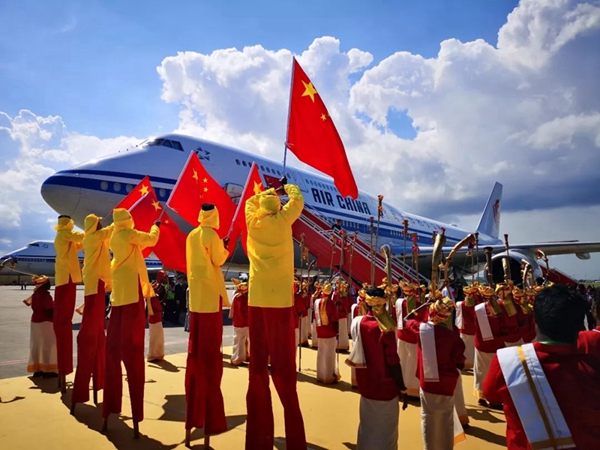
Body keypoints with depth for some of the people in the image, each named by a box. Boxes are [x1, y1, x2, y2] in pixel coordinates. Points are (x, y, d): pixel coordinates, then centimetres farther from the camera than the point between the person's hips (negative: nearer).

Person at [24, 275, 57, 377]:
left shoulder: (35, 294, 9)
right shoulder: (45, 295, -19)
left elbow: (35, 308, 15)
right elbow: (49, 311, -23)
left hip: (35, 321, 9)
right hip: (45, 322, -9)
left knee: (37, 346, 13)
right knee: (47, 345, -2)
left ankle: (37, 369, 20)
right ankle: (47, 370, 2)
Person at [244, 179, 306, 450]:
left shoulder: (252, 222, 7)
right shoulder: (282, 221, 1)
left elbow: (251, 201, 28)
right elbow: (298, 199, 18)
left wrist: (271, 191, 38)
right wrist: (286, 188, 36)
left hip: (257, 300, 3)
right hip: (280, 300, -2)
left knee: (258, 365, 7)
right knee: (283, 367, 0)